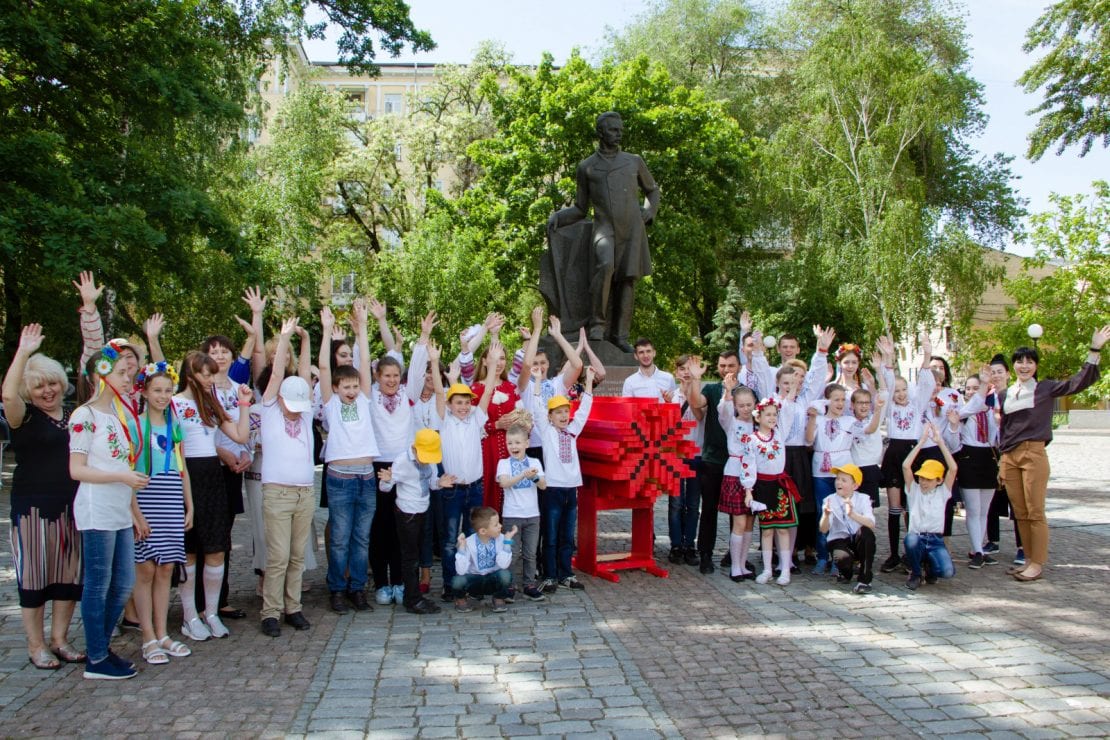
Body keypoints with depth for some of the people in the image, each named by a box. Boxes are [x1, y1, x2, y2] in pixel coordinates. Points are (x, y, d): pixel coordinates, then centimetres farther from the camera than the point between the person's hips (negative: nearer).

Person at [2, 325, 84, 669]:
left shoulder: (73, 417, 12)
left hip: (72, 506, 5)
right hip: (33, 506, -5)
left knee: (70, 573, 9)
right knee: (35, 573, 2)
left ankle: (60, 638, 22)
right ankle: (35, 645, 14)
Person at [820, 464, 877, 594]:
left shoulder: (862, 499, -6)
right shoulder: (830, 500, -6)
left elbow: (871, 525, -24)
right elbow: (823, 529, -18)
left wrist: (853, 514, -40)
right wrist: (826, 515, -39)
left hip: (858, 542, 1)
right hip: (839, 541, -1)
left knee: (866, 531, -33)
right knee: (842, 558, -35)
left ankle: (864, 580, -21)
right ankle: (845, 572, 8)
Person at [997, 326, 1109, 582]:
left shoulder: (1045, 388, 4)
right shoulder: (1004, 395, 15)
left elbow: (1080, 381, -7)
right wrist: (1001, 457, 15)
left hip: (1034, 454, -4)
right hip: (1009, 457, 5)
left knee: (1035, 513, -4)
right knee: (1019, 513, 8)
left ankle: (1038, 564, 2)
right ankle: (1029, 559, 17)